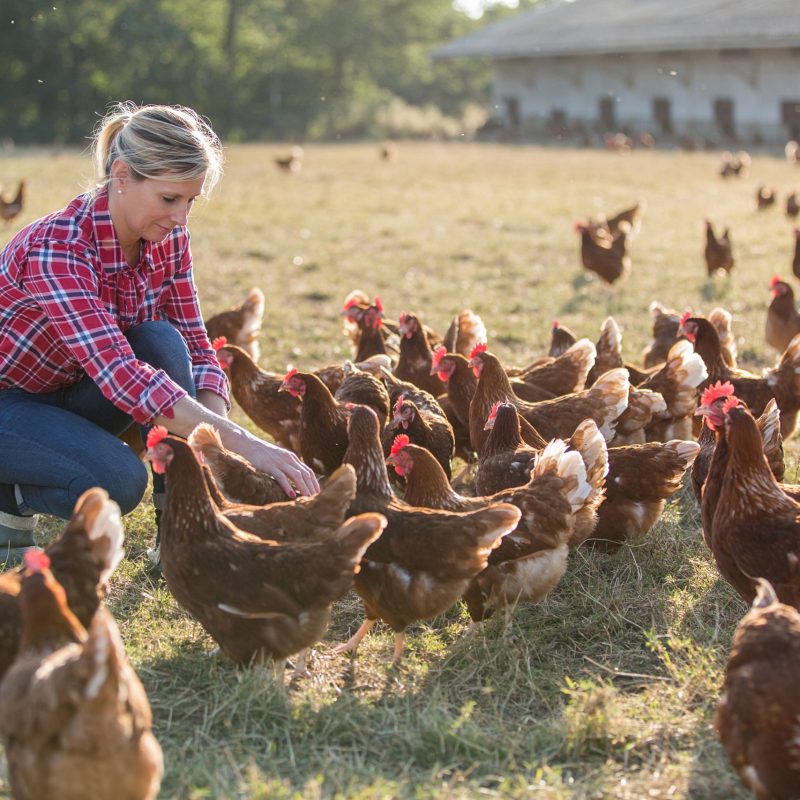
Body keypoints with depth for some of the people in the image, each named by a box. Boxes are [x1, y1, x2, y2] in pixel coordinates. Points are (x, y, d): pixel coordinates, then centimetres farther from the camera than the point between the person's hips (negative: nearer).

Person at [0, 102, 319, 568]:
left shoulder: (168, 239, -11)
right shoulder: (57, 248, -32)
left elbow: (195, 349, -8)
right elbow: (120, 376, -42)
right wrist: (242, 444, -48)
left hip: (70, 394, 6)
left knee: (161, 342, -23)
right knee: (119, 481, -31)